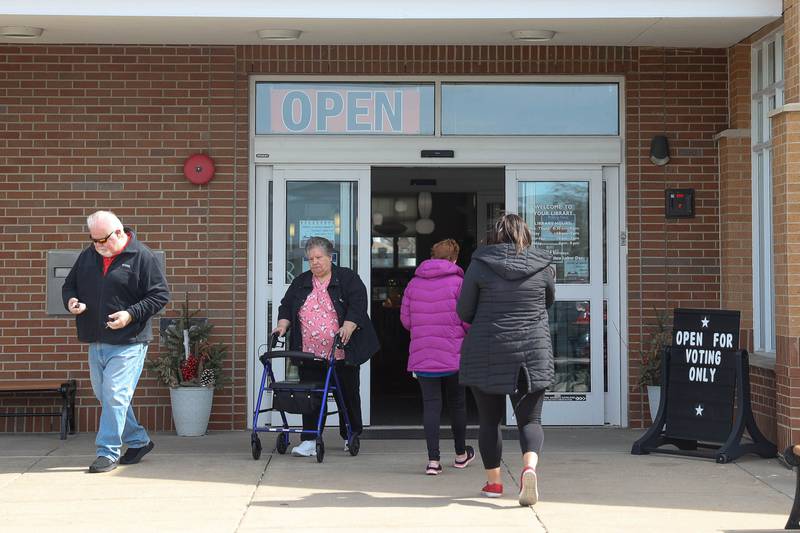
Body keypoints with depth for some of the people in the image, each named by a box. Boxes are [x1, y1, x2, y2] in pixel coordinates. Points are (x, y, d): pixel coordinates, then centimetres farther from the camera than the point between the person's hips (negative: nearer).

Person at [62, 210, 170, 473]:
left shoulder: (142, 257, -8)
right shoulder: (88, 256, 10)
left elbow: (160, 295, -8)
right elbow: (69, 284, 20)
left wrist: (131, 315, -19)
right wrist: (70, 300, -3)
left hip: (127, 343, -7)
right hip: (96, 342, 7)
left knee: (115, 396, -11)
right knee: (103, 395, 14)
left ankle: (108, 452, -3)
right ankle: (139, 441, 28)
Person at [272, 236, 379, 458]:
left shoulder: (348, 278, 1)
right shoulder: (300, 283, 14)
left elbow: (358, 304, -10)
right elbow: (286, 306, 16)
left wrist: (348, 327, -23)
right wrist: (283, 324, -3)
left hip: (343, 353, -2)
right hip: (310, 354, 3)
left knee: (348, 395, 8)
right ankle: (309, 441, -3)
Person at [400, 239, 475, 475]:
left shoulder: (413, 284, 4)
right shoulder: (458, 283, -7)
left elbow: (406, 320, 7)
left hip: (422, 356, 2)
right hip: (454, 355, -2)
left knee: (430, 404, 3)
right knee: (457, 403, 15)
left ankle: (433, 459, -5)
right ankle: (461, 454, 29)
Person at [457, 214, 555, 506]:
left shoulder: (479, 265, -4)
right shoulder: (541, 265, 1)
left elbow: (464, 311, 1)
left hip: (486, 354, -1)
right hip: (533, 354, 1)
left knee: (489, 421, 12)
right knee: (529, 420, 4)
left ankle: (493, 482, 16)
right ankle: (530, 467, -22)